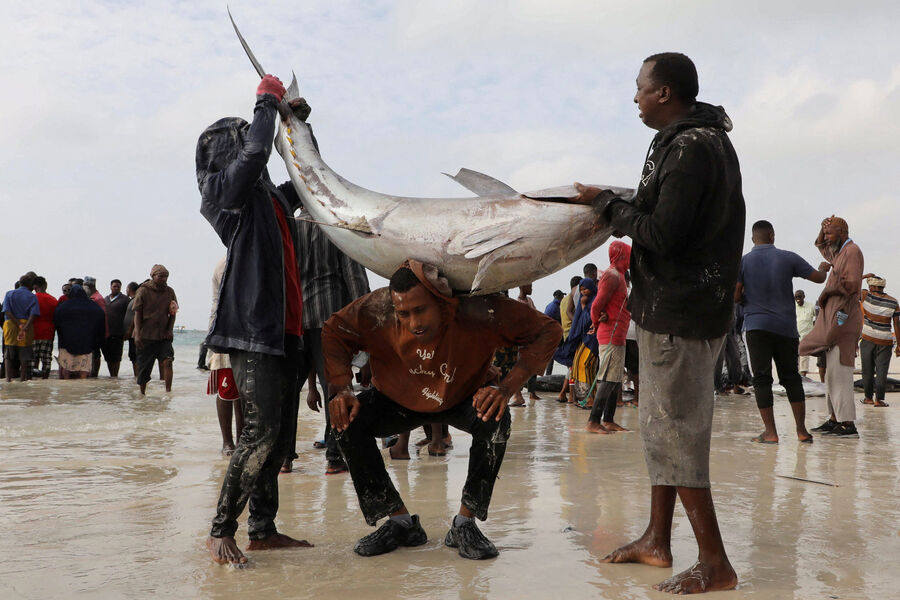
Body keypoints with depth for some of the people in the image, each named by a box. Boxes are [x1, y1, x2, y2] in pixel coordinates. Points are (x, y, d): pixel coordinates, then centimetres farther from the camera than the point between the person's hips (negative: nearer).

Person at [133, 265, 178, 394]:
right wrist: (137, 334, -11)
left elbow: (173, 313, 12)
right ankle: (142, 393, 23)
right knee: (144, 368, 6)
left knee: (167, 361, -17)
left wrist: (170, 330, -1)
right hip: (146, 335, -2)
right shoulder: (143, 291, -3)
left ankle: (168, 391, -15)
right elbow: (137, 314, -4)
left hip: (163, 336, 2)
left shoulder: (170, 292, 6)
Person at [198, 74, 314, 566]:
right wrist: (268, 100, -1)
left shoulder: (270, 196, 23)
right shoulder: (226, 187, 0)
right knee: (260, 430, -13)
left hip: (282, 327, 9)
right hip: (252, 326, -9)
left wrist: (298, 121, 28)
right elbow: (256, 149, -17)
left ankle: (263, 529, 16)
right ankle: (220, 531, -3)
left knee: (280, 433, 8)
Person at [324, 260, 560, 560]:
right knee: (349, 420, -24)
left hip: (464, 398, -1)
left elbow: (547, 330, -28)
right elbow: (333, 332, -12)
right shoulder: (375, 311, -32)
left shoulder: (479, 311, -36)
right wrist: (342, 389, -27)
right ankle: (400, 522, -8)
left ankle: (465, 523, -13)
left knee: (495, 421, -33)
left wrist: (506, 387, -38)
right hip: (399, 399, 2)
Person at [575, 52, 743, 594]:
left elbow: (661, 235, -23)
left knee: (675, 432, -5)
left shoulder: (691, 148, -17)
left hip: (678, 312, -11)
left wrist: (607, 203, -10)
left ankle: (715, 565, 4)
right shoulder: (702, 140, 16)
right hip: (672, 307, 11)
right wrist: (617, 210, 9)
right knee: (659, 425, 16)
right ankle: (657, 541, 28)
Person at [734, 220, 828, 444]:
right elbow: (818, 278, 9)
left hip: (757, 326, -2)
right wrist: (824, 268, 31)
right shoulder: (788, 258, 1)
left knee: (762, 379, 2)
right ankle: (802, 431, 10)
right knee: (791, 377, 10)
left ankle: (770, 432, 0)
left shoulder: (743, 262, -3)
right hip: (786, 327, 2)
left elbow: (735, 297, -8)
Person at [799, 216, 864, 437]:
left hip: (842, 318, -10)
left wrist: (829, 290, -6)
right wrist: (824, 227, 19)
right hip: (832, 319, 10)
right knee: (831, 371, 9)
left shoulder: (852, 251, -8)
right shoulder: (839, 253, 20)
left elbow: (852, 284, -20)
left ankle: (848, 424, -14)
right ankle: (834, 419, 12)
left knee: (839, 370, -13)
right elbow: (820, 244, 39)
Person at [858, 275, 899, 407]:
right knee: (881, 371, 1)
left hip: (867, 339, 0)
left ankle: (868, 398, 16)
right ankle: (879, 399, -2)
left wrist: (865, 275, 12)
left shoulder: (866, 296, -8)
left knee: (868, 370, 9)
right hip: (885, 342, 0)